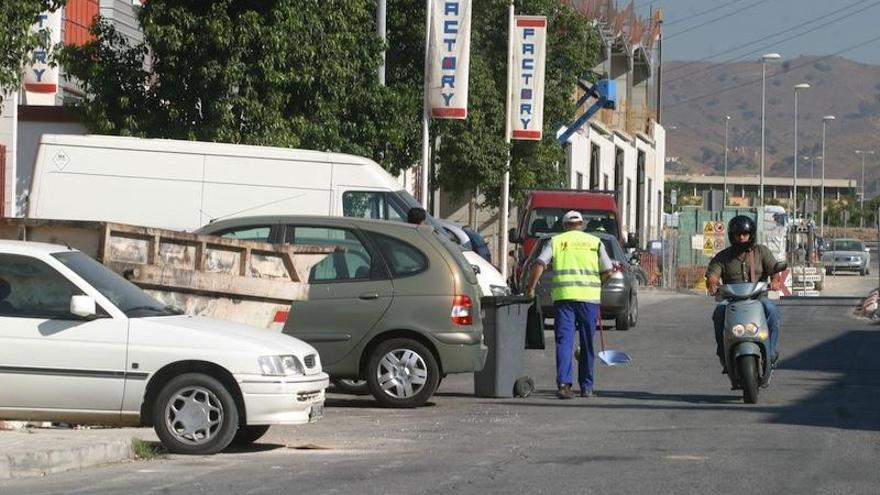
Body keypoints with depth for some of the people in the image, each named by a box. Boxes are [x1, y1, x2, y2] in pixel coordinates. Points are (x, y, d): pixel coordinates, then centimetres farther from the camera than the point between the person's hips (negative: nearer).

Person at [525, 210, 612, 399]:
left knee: (564, 340, -3)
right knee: (587, 343, 10)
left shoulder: (556, 241, 10)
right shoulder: (595, 242, 12)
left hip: (563, 296, -1)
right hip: (589, 297, 1)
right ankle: (586, 387, 16)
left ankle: (564, 383, -18)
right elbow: (607, 271, 8)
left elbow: (539, 263, -2)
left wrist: (531, 288, 1)